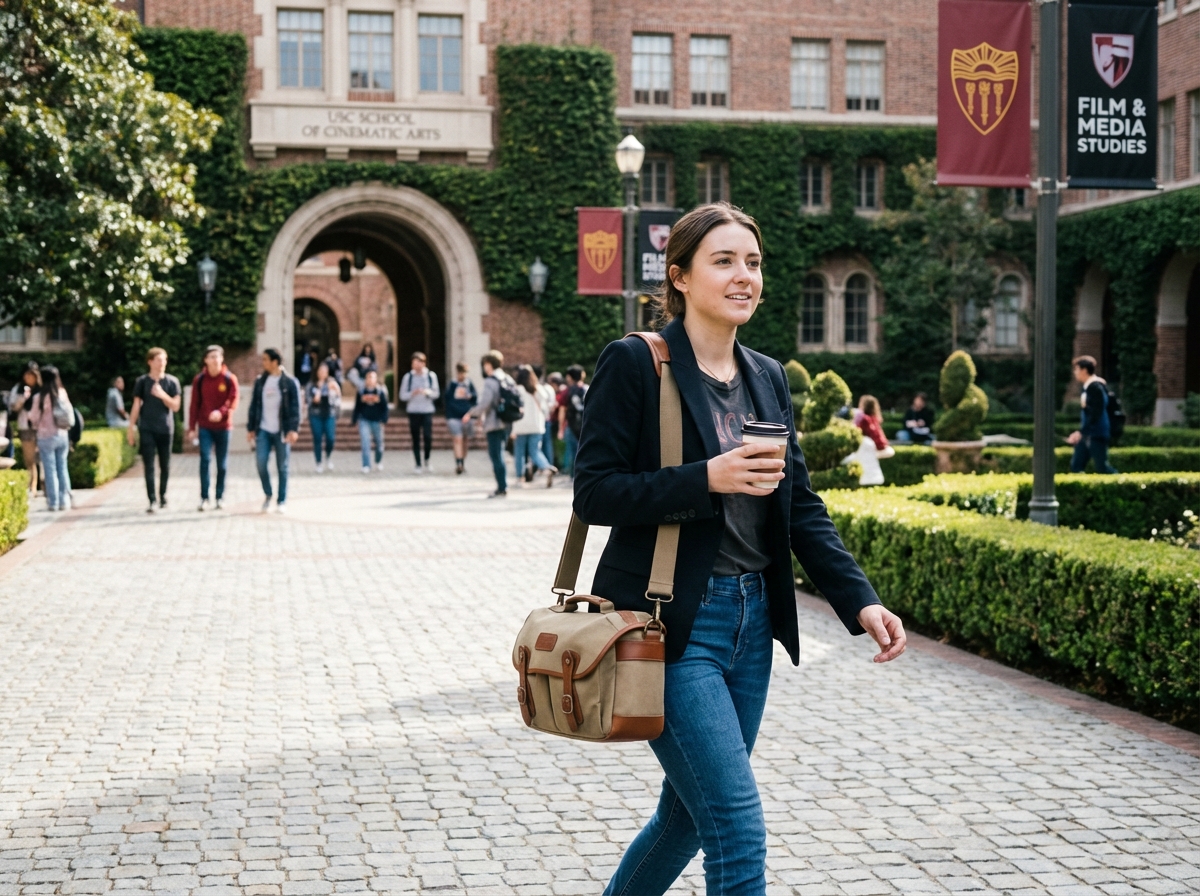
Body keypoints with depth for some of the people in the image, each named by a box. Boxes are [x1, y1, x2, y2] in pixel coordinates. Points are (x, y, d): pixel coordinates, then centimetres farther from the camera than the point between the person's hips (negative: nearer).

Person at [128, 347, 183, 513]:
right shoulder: (142, 381, 4)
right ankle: (152, 501, -8)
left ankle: (163, 496, 23)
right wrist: (131, 428, 4)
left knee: (165, 465, 7)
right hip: (146, 429, -1)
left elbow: (175, 406, -1)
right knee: (148, 465, -6)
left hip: (165, 429, 1)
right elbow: (136, 406, 6)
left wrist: (163, 395, -17)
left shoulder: (172, 382, 4)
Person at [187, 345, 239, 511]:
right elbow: (194, 404, 5)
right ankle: (204, 497, -9)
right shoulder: (199, 379, 4)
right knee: (204, 459, -11)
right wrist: (192, 427, 2)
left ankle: (220, 497, 16)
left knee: (222, 463, 6)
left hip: (223, 426, 0)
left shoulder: (229, 379, 0)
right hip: (205, 427, 0)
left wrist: (221, 412, -25)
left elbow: (233, 401, -7)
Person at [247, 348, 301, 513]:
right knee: (261, 463, -7)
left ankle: (282, 502, 11)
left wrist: (293, 429, -15)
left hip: (281, 431, -3)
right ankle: (267, 495, 14)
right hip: (263, 430, 3)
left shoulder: (290, 382, -4)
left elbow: (295, 407, -7)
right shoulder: (260, 381, 9)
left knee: (282, 467, 2)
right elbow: (254, 405, 12)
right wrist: (250, 428, 9)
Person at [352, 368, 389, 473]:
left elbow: (384, 407, -1)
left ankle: (379, 461, 38)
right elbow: (357, 407, 7)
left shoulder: (381, 391, -2)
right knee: (365, 443, -11)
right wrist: (354, 419, 7)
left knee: (379, 442, 12)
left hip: (376, 420, 0)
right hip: (364, 420, 0)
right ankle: (366, 466, -11)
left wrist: (383, 420, -8)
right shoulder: (361, 391, 2)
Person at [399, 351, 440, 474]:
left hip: (427, 410, 0)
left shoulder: (431, 376, 5)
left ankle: (427, 461, 10)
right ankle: (417, 465, 9)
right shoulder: (408, 377, 4)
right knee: (416, 439, 2)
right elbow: (402, 396, 4)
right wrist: (412, 393, -15)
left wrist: (427, 392, -14)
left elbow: (436, 393, 6)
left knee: (428, 436, -11)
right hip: (413, 411, 0)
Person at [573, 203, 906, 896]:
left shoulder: (769, 378, 11)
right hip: (673, 623, -7)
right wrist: (706, 479, -22)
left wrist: (860, 601, -1)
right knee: (739, 832, -11)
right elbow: (594, 493, -12)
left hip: (750, 620, 7)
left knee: (693, 811, 17)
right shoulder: (635, 363, -8)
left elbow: (801, 507, 11)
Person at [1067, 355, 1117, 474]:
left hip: (1096, 435, -10)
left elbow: (1095, 414, -22)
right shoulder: (1088, 387, 13)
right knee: (1076, 465, 7)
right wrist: (1080, 432, 21)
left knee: (1101, 467, -5)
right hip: (1087, 435, 10)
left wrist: (1081, 432, -26)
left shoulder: (1096, 387, -16)